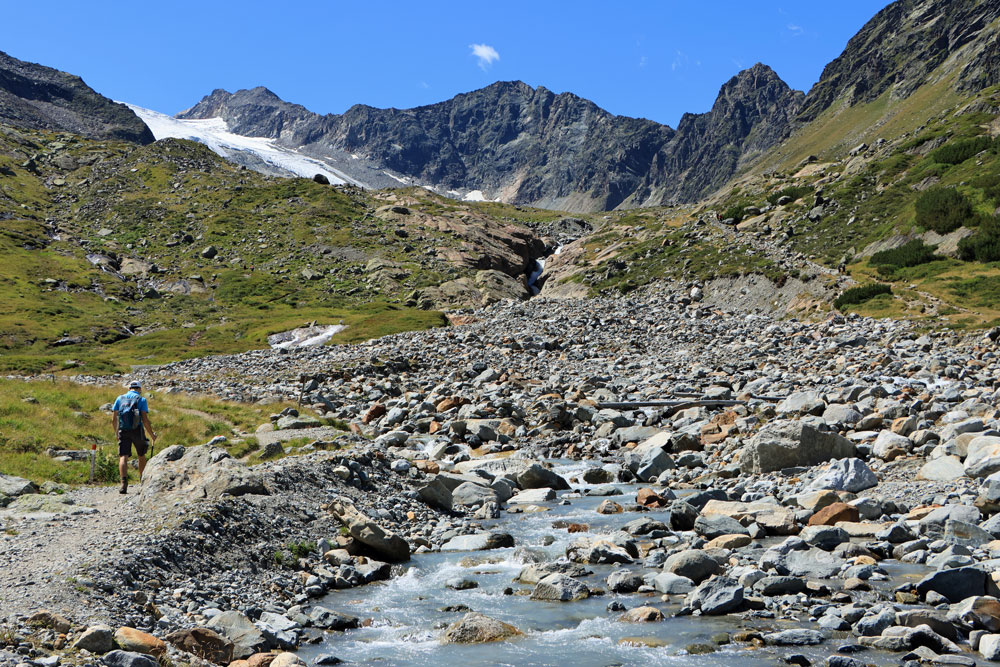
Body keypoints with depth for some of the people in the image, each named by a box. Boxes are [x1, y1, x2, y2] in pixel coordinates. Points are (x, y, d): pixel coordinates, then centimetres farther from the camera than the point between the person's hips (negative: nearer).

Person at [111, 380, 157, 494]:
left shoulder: (120, 398, 11)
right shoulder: (141, 400, 3)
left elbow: (114, 419, 9)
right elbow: (145, 420, -6)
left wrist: (116, 432, 23)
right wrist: (152, 434, 6)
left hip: (123, 431, 1)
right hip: (137, 430, -1)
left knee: (123, 457, -5)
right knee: (141, 455, 18)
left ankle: (124, 483, -24)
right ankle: (143, 481, 28)